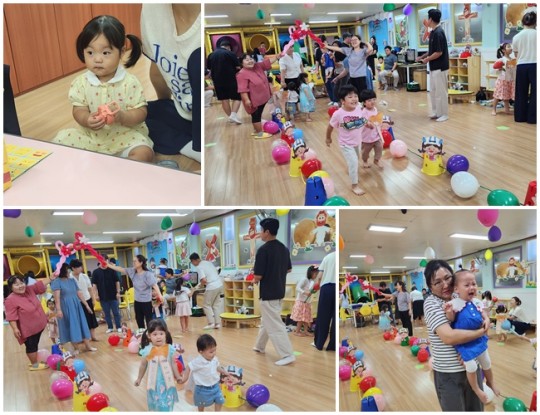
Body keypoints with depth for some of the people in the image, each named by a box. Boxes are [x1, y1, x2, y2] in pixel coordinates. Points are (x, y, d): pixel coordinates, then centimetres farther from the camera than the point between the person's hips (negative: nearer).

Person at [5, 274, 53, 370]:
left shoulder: (29, 290, -2)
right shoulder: (10, 300, -22)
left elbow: (40, 284, 9)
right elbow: (11, 316, -23)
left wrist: (51, 278, 4)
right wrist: (15, 328, -28)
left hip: (38, 325, 7)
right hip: (27, 329, -7)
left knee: (35, 345, 21)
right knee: (31, 346, 7)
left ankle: (35, 361, 36)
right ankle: (34, 364, 22)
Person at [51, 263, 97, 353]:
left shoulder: (72, 280, 10)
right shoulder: (56, 281, -9)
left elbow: (79, 293, 12)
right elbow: (57, 296, -17)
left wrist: (86, 305, 13)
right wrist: (58, 309, -25)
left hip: (76, 306, 6)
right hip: (66, 308, -6)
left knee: (81, 325, 8)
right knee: (70, 327, 2)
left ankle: (88, 346, 15)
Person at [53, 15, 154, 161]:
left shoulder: (130, 82, -12)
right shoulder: (81, 82, -3)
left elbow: (141, 112, -11)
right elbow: (79, 110, -3)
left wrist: (122, 117, -32)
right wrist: (86, 120, -27)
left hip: (125, 134, -3)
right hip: (91, 135, 3)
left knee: (144, 153, -29)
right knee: (61, 139, -12)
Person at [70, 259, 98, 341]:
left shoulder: (84, 276, 2)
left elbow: (90, 288, 7)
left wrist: (93, 299, 4)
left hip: (87, 300, 4)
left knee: (91, 318, 9)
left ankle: (93, 336, 20)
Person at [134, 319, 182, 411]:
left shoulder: (170, 349, -12)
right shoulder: (147, 350, -11)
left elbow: (173, 364, 2)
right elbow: (143, 365, 5)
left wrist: (178, 377, 10)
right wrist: (139, 379, 15)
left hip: (167, 382, 0)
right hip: (154, 382, 0)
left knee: (167, 406, 11)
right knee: (155, 406, 14)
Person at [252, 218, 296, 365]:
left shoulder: (263, 250, -20)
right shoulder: (284, 248, 5)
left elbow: (258, 276, -21)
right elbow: (289, 269, 15)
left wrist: (255, 280, 1)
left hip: (268, 293, -9)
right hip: (280, 291, 9)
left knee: (275, 325, -2)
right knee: (266, 320, 23)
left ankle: (287, 355, -3)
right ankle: (259, 346, 37)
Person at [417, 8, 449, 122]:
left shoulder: (438, 33, -20)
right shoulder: (433, 32, 10)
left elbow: (439, 53, -22)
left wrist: (427, 59, -10)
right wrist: (422, 56, 12)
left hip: (440, 68, -10)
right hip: (434, 67, 10)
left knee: (441, 92, -2)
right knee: (433, 91, 15)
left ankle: (443, 114, 5)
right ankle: (436, 112, 23)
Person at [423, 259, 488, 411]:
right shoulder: (431, 303, -18)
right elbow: (449, 337, -30)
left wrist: (485, 320, -4)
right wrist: (482, 331, -21)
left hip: (472, 367, 6)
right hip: (449, 374, -6)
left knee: (476, 408, 20)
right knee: (455, 410, 9)